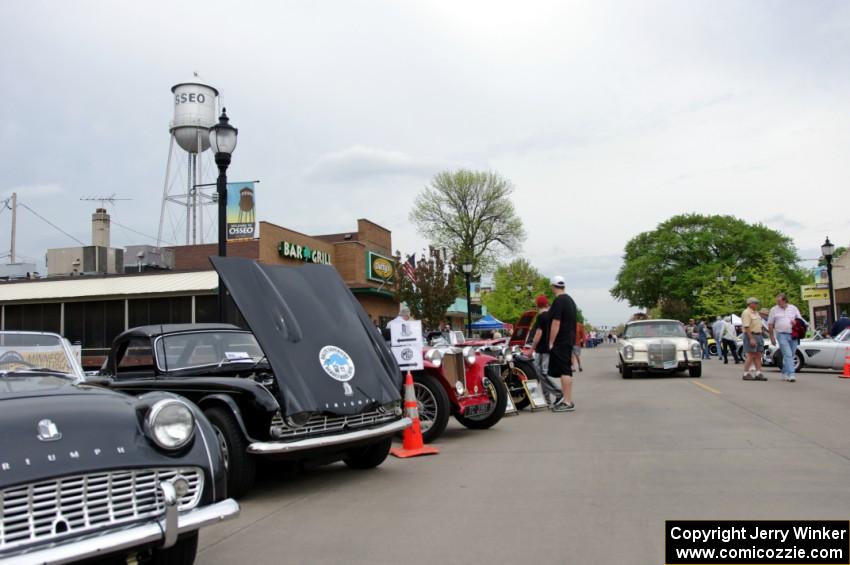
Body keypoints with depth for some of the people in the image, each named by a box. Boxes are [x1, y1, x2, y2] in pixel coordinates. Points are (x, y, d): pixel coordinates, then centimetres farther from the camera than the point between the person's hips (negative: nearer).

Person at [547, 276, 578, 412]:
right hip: (569, 340, 10)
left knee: (564, 371, -9)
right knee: (566, 371, 14)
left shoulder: (558, 301, -13)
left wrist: (551, 342, -17)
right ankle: (567, 399, 19)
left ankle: (567, 402, -10)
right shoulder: (570, 300, 17)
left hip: (560, 342, -10)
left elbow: (556, 323, -19)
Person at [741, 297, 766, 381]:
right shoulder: (746, 313, -13)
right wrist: (751, 338, -24)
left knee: (758, 356, 6)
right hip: (751, 335, -9)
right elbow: (746, 327, -20)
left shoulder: (756, 313, 17)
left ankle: (758, 373, 7)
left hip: (758, 335, 9)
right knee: (751, 356, -7)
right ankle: (746, 374, -2)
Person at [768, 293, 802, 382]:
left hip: (793, 335, 3)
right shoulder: (774, 310, 5)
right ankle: (791, 374, -19)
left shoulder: (793, 308, 10)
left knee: (791, 355, 8)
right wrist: (772, 337, 3)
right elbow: (770, 325, 7)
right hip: (782, 335, -3)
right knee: (788, 355, -15)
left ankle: (784, 373, 22)